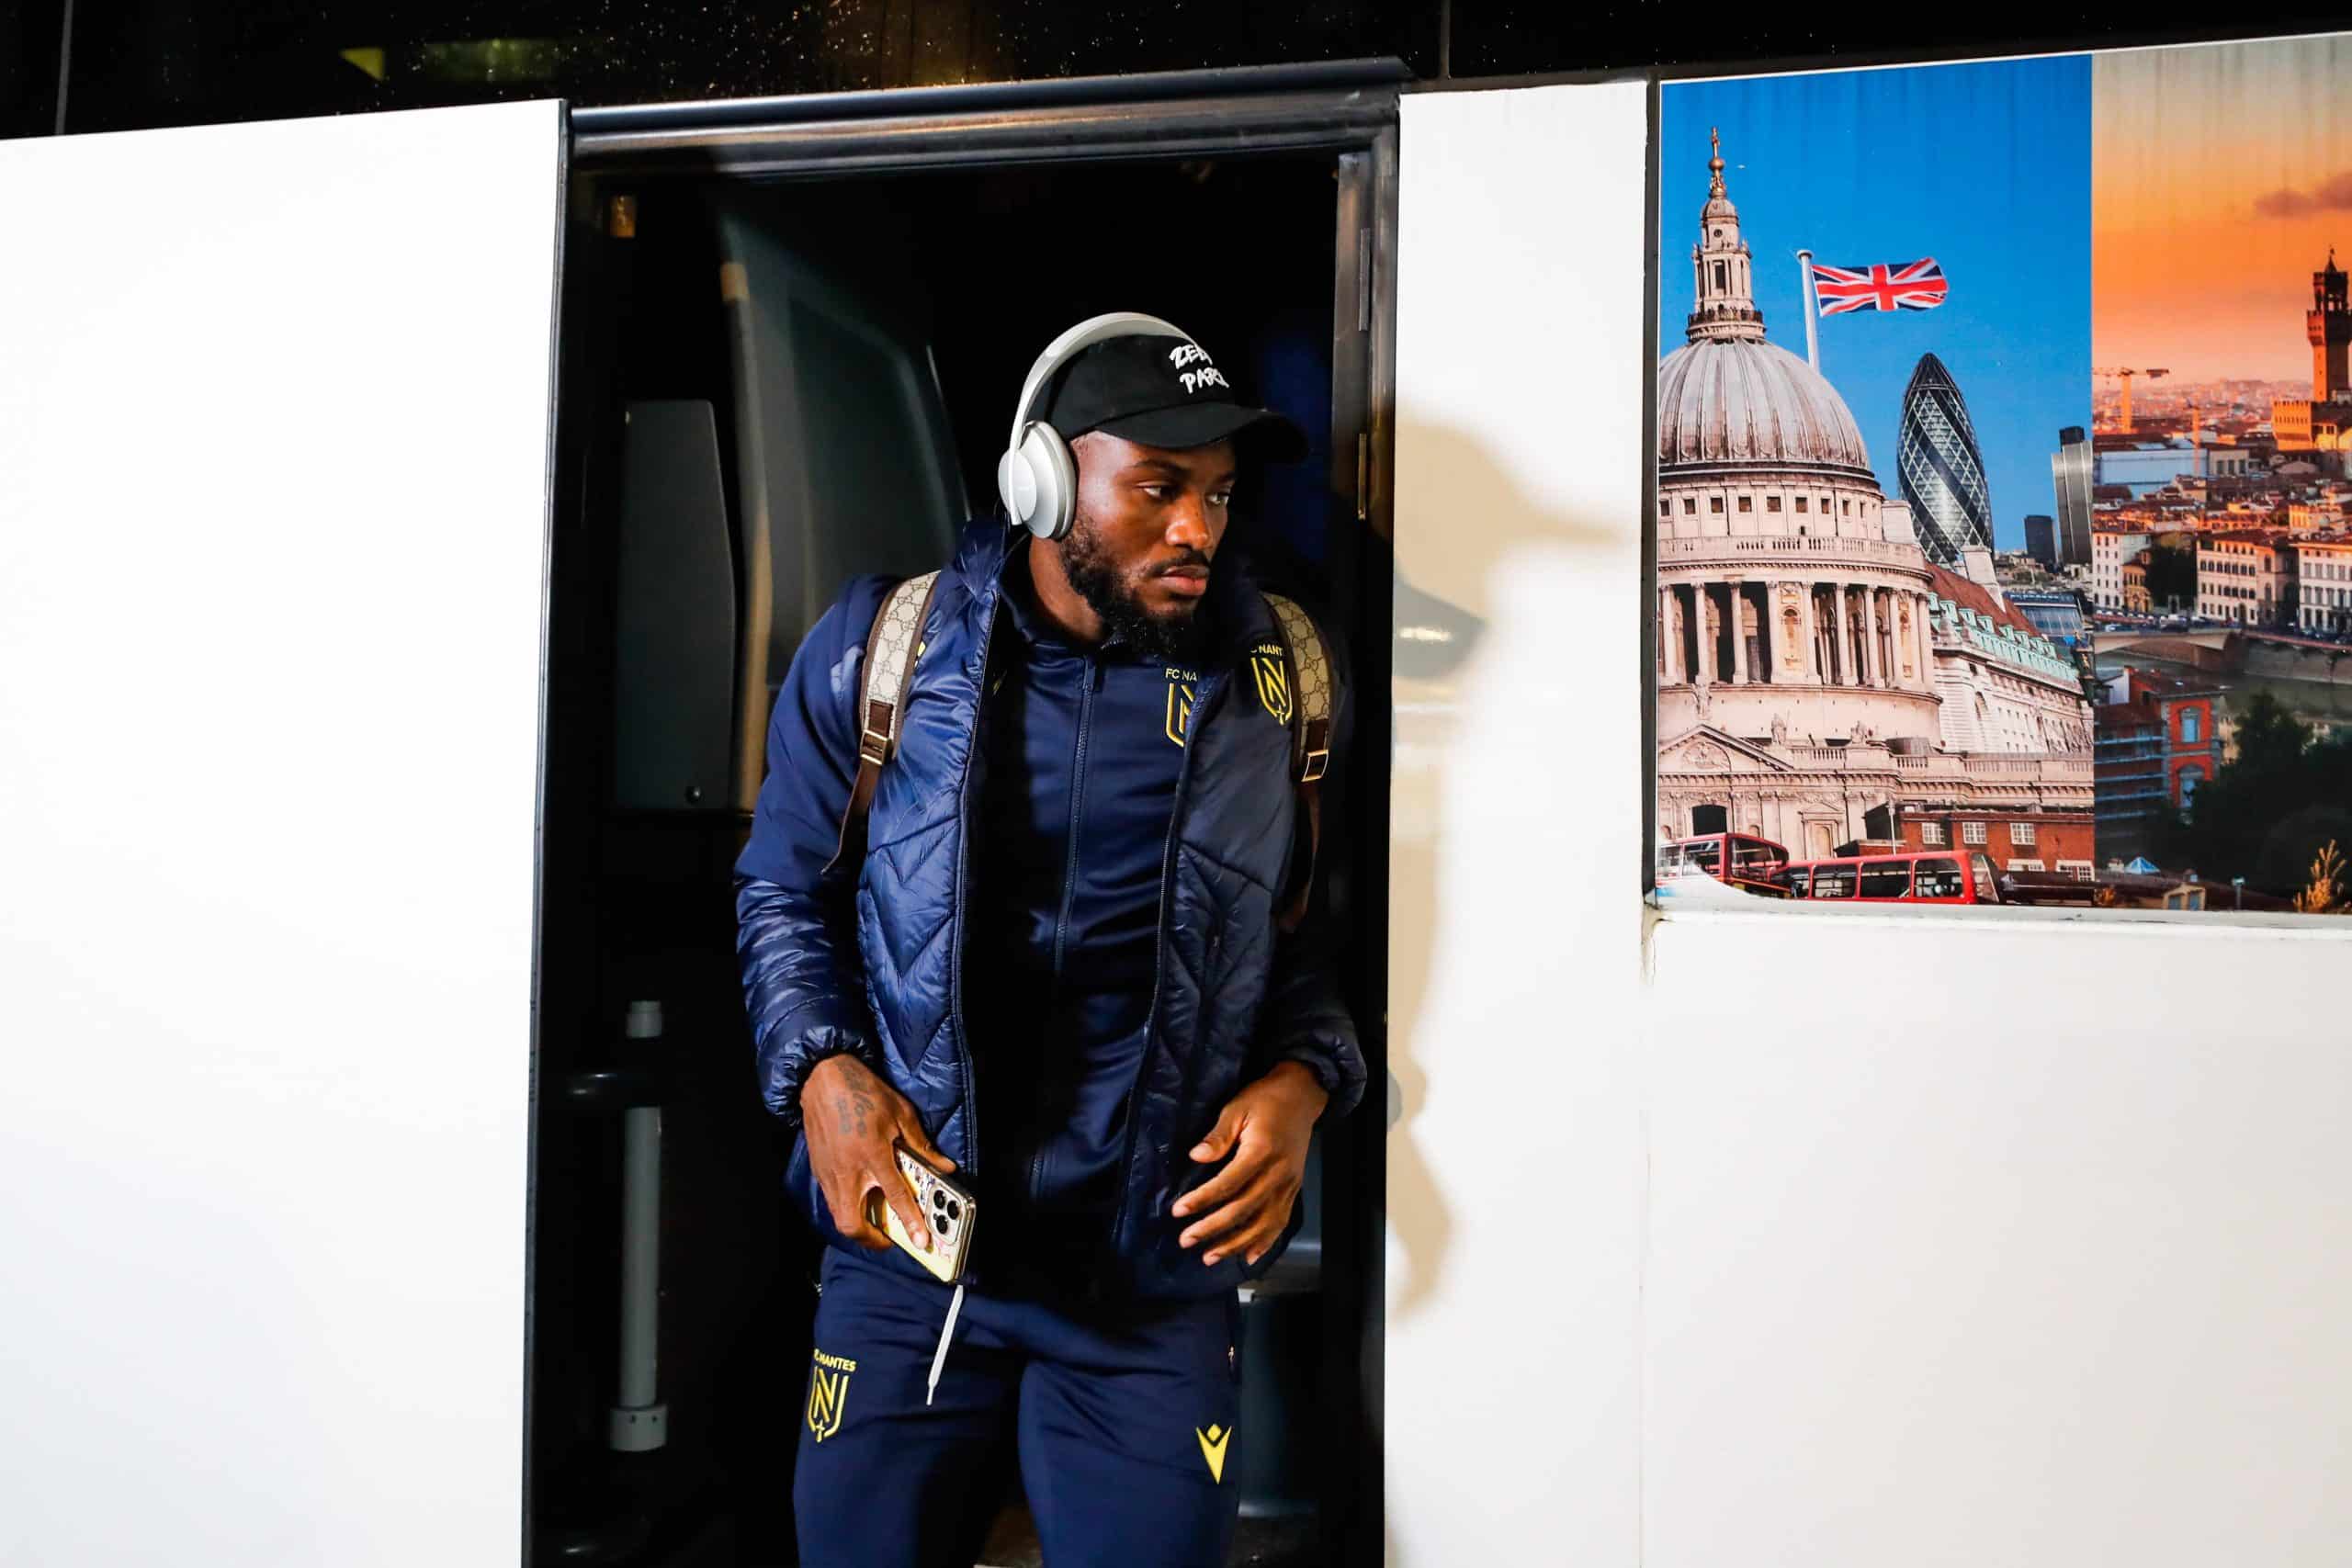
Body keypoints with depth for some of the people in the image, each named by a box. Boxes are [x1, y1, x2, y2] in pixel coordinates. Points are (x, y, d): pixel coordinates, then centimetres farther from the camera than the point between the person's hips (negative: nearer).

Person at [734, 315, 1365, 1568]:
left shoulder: (1276, 683, -1)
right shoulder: (879, 651, -3)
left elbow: (1326, 931, 9)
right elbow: (783, 888, 7)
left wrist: (1301, 1083, -9)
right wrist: (821, 1070, -9)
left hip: (1156, 1282, 0)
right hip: (907, 1249, 1)